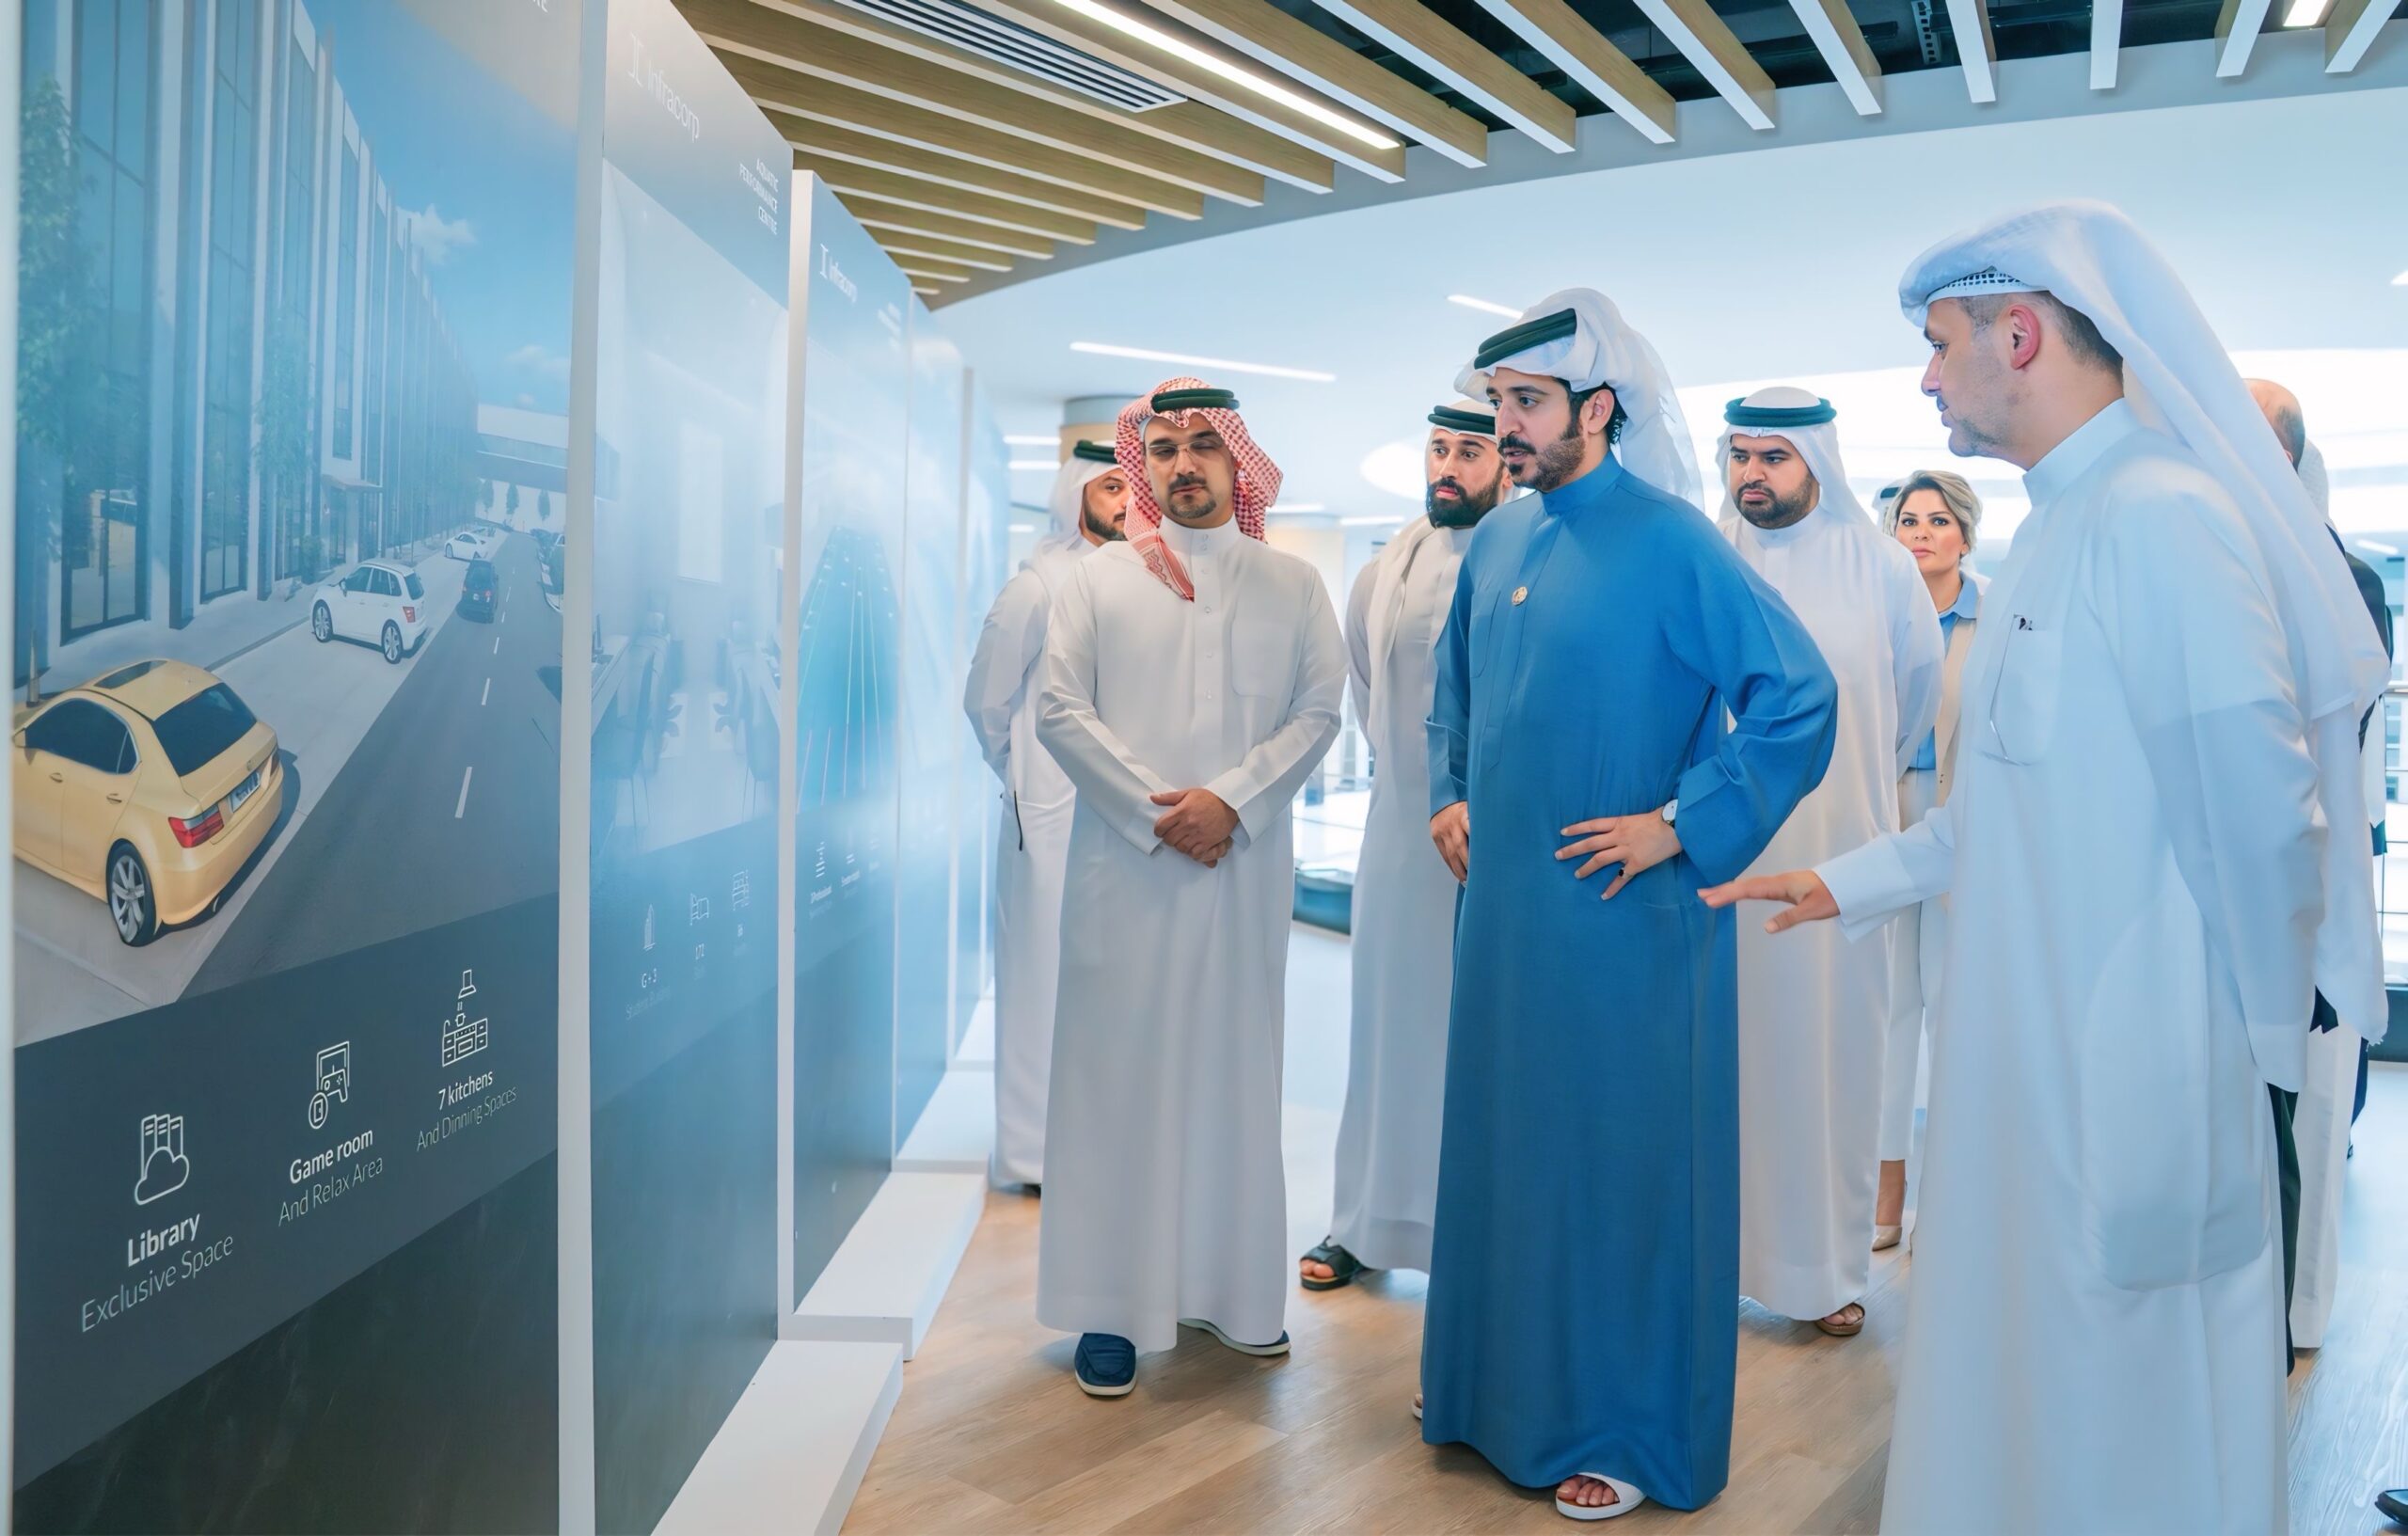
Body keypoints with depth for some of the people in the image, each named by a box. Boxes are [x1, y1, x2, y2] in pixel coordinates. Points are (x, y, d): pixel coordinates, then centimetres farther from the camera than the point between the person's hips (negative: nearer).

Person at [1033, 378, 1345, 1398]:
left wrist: (1231, 802, -12)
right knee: (1118, 1072, 0)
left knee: (1235, 1069, 6)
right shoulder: (1098, 580, 7)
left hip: (1245, 865, 1)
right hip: (1125, 862, -1)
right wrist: (1153, 809, -10)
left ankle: (1234, 1288, 17)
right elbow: (1060, 711, 0)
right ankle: (1112, 1304, 8)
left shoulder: (1292, 584, 9)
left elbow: (1319, 710, 2)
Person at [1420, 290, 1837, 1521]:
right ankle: (1503, 1383, 33)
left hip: (1621, 911, -6)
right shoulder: (1498, 539, 7)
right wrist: (1448, 797, 13)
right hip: (1504, 901, 7)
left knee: (1623, 1156, 4)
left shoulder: (1670, 543, -13)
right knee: (1499, 1139, 15)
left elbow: (1799, 694, -16)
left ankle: (1631, 1429, 20)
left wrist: (1681, 825, -16)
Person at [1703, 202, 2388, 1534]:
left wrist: (2248, 1059, -11)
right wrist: (1849, 882, 18)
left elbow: (2259, 826, -21)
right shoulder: (2060, 524, 13)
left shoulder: (2162, 520, -19)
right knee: (2022, 1390, 21)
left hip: (2129, 1088, -9)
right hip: (2029, 1065, 9)